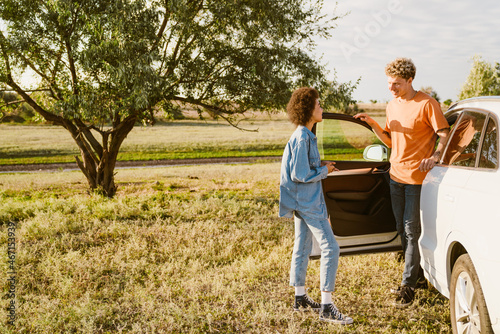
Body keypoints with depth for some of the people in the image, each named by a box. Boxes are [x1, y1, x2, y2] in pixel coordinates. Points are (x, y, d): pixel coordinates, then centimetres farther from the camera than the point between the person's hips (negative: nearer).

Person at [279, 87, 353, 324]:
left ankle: (300, 298, 26)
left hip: (303, 203, 11)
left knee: (302, 248, 15)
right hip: (308, 203, -10)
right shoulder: (302, 138, -20)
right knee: (330, 248, -9)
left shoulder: (305, 135, 12)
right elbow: (300, 174, -22)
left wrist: (321, 167, 7)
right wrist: (324, 171, -10)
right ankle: (326, 307, -6)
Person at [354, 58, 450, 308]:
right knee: (401, 229, 14)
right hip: (396, 174, 7)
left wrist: (435, 155, -28)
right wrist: (372, 124, 3)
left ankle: (408, 286, 0)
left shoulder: (426, 104, -10)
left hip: (417, 176, -7)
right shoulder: (392, 106, 12)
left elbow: (444, 134, -10)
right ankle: (415, 272, 29)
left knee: (411, 231, -5)